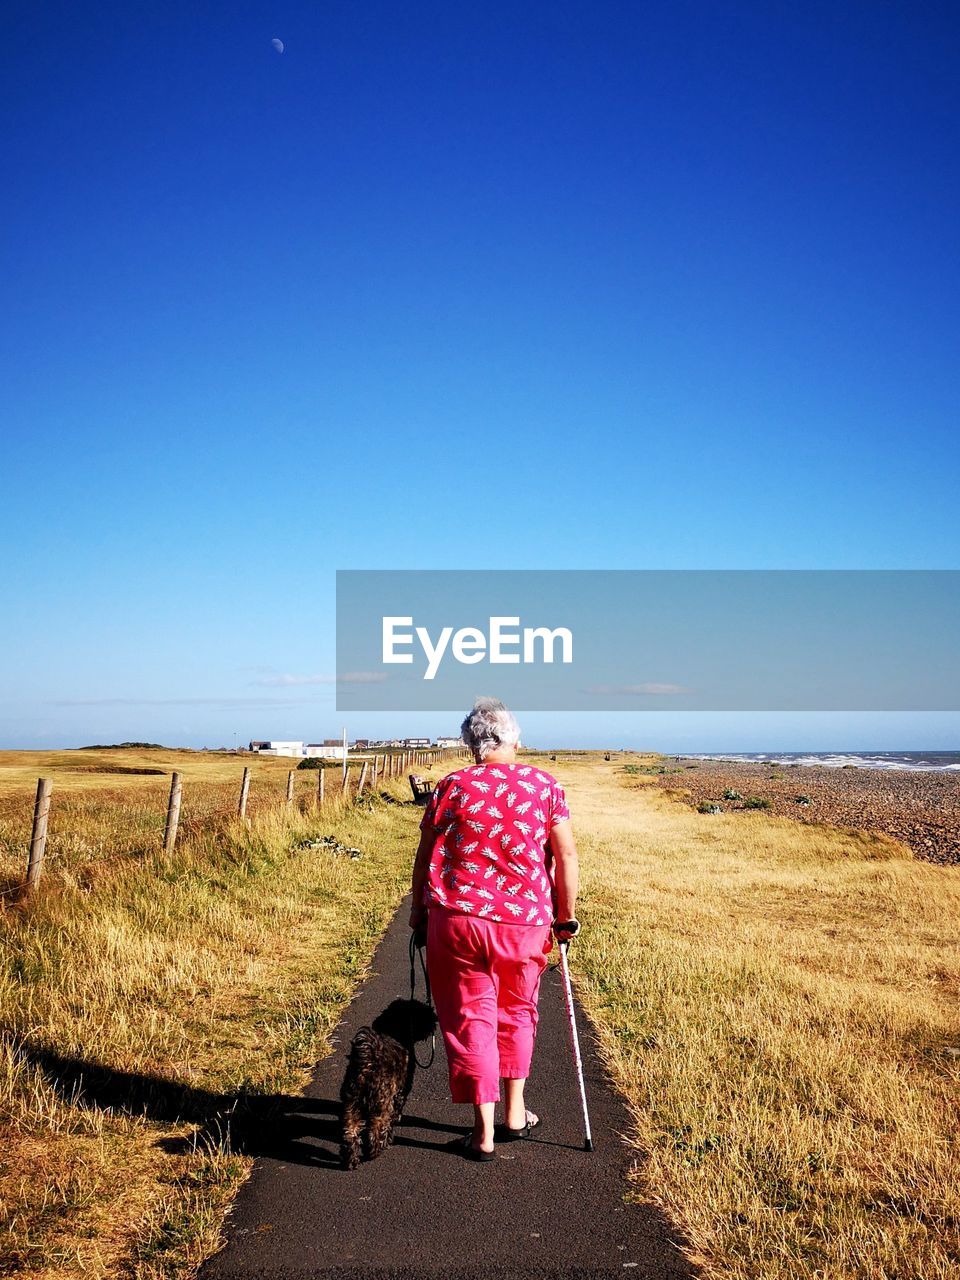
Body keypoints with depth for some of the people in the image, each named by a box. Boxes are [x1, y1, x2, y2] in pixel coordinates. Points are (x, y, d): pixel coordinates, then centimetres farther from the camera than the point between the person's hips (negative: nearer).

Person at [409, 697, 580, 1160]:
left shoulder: (451, 787, -1)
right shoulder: (544, 785, 2)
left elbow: (425, 856, 2)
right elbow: (566, 854, 0)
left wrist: (418, 910, 14)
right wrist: (566, 916, 9)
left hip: (457, 918, -2)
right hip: (525, 921, 2)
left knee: (470, 1020, 8)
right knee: (516, 1011, 22)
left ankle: (483, 1132, 12)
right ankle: (515, 1113, 30)